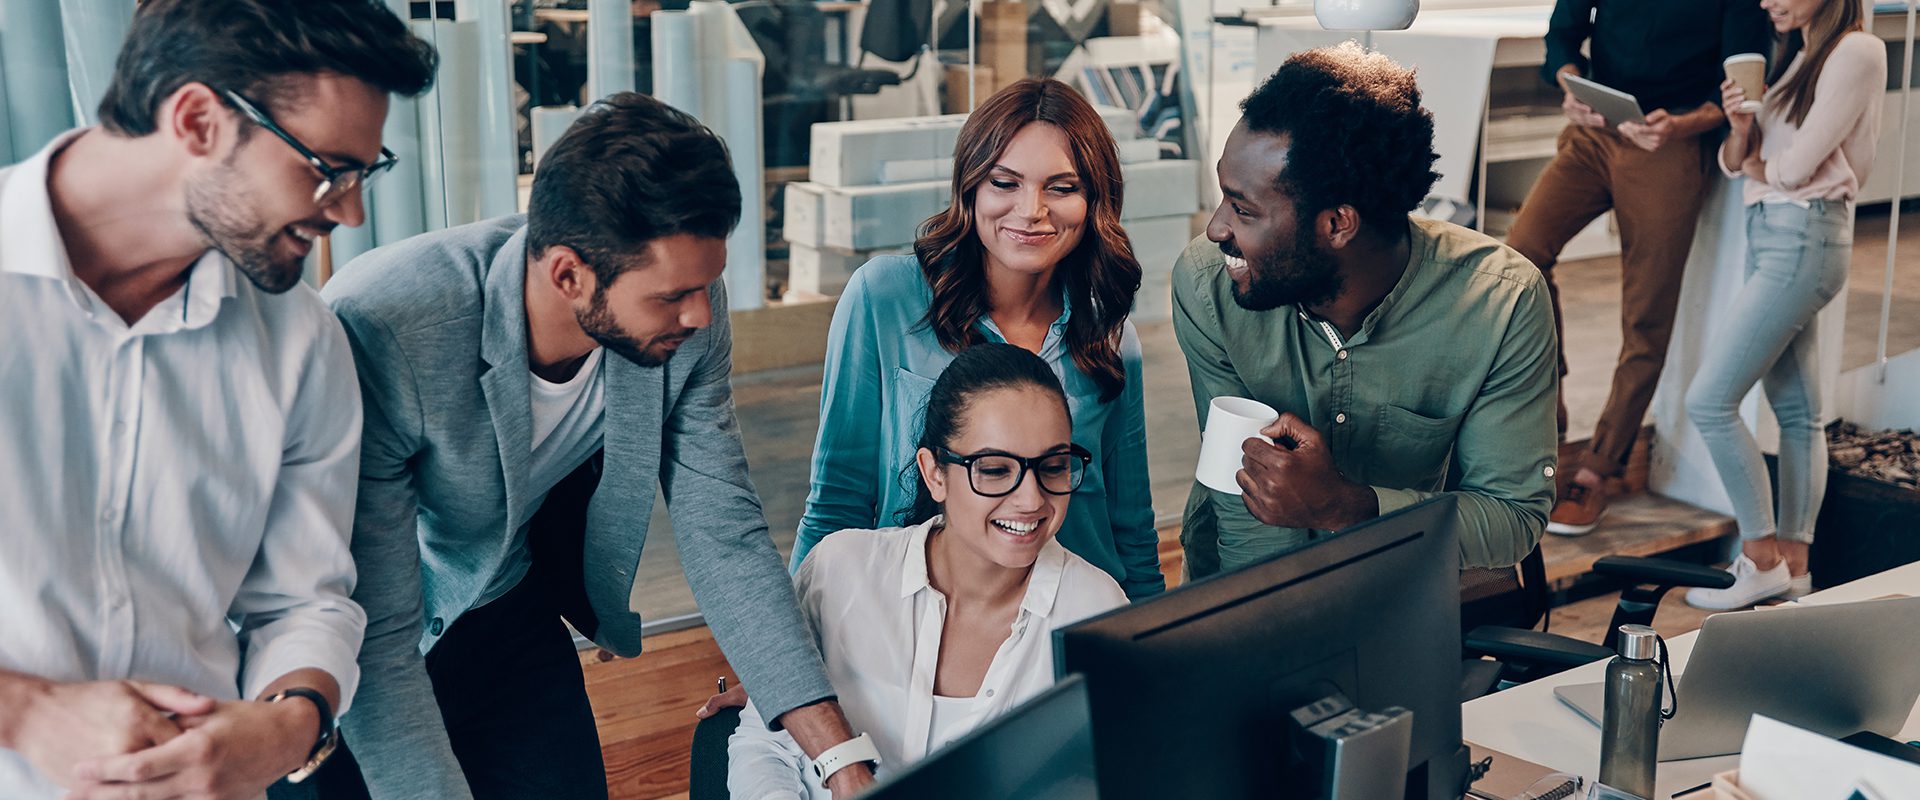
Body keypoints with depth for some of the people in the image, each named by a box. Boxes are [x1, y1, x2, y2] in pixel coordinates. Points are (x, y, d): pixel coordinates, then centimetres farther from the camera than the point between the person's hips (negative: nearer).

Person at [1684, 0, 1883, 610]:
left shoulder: (1856, 51, -10)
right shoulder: (1799, 54, 17)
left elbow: (1795, 167, -16)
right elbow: (1736, 161, 13)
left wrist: (1754, 164, 5)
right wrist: (1740, 129, -9)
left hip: (1804, 238, -9)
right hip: (1770, 235, 9)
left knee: (1709, 399, -11)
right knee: (1797, 413, 10)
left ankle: (1762, 559, -3)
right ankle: (1793, 563, 15)